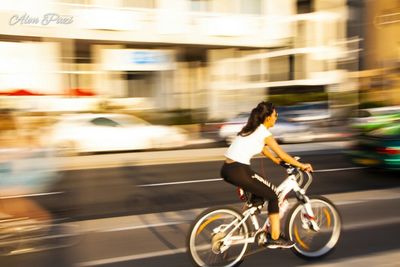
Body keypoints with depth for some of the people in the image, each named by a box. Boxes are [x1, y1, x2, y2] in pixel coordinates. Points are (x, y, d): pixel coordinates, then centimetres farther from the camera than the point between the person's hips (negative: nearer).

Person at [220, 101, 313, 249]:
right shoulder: (264, 133, -6)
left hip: (227, 169, 9)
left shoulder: (252, 129, 18)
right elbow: (282, 155, 0)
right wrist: (302, 165, 11)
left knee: (261, 190, 26)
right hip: (238, 171, -9)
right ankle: (275, 238, 12)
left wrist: (277, 161, 32)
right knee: (273, 195, 6)